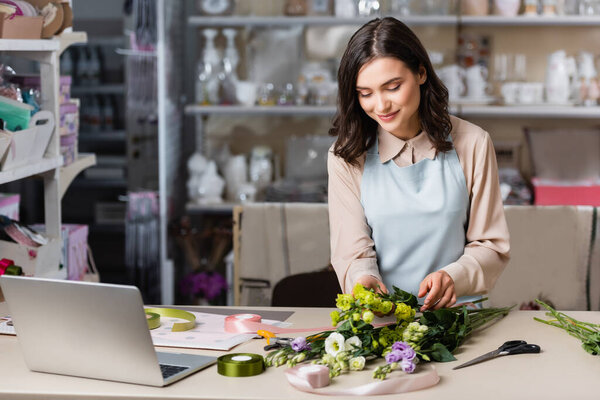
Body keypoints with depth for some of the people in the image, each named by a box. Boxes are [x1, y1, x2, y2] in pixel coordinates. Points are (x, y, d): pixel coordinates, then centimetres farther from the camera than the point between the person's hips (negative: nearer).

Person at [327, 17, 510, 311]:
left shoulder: (472, 144, 1)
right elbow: (353, 254, 0)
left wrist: (453, 277, -18)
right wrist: (364, 281, -23)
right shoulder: (346, 157, 2)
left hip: (456, 311, -2)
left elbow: (491, 246, 4)